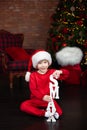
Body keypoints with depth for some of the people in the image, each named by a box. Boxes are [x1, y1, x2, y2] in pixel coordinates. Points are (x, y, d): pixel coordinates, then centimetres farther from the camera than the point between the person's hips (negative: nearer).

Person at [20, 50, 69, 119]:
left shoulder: (52, 72, 1)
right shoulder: (33, 75, -2)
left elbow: (66, 74, -7)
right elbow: (33, 90, -13)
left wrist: (60, 72, -32)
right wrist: (43, 97, -31)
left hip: (49, 99, -1)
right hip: (36, 100, 1)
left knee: (59, 112, -27)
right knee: (23, 106, -29)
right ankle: (44, 113, -28)